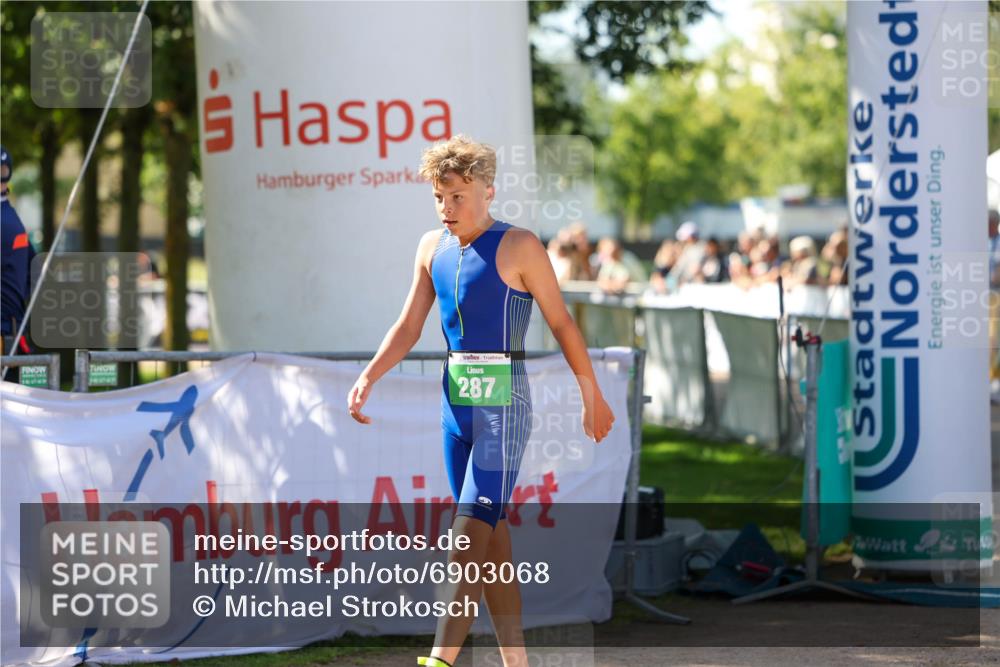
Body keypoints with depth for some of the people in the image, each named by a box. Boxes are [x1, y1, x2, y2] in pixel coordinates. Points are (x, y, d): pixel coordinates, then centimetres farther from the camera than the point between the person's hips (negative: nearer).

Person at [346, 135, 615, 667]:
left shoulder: (518, 246, -8)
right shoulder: (433, 248, 10)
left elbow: (561, 323, -2)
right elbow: (408, 327, 16)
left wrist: (592, 397, 3)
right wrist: (368, 378, 2)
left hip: (503, 406, -6)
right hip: (456, 401, 7)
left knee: (472, 528, -14)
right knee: (490, 534, 9)